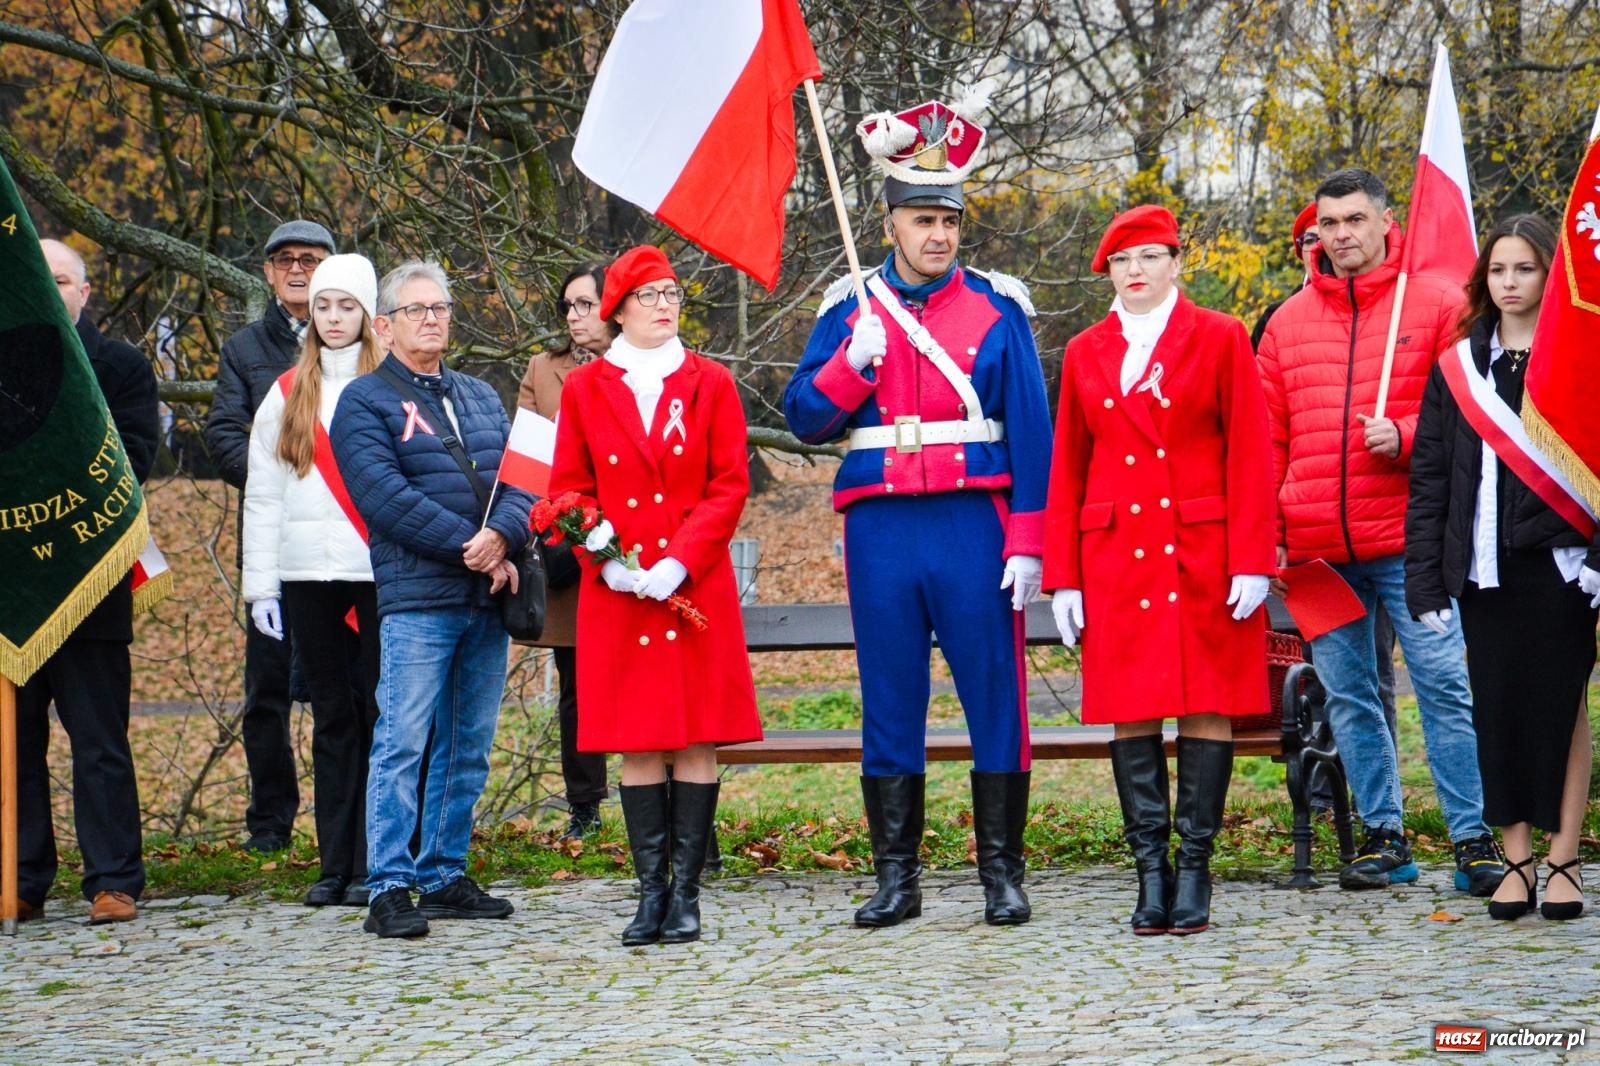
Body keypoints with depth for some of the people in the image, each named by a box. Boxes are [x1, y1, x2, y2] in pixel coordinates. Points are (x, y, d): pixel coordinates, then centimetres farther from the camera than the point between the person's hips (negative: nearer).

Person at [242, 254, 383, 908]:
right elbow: (262, 493, 14)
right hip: (308, 573, 4)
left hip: (379, 570, -4)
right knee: (331, 716, 7)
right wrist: (260, 583, 8)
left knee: (378, 711, -3)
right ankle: (335, 863, 11)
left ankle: (373, 863, 1)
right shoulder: (287, 394, 14)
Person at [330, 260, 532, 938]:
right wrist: (467, 546, -16)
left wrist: (502, 537, -13)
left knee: (469, 749, 8)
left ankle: (445, 877, 16)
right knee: (403, 743, -9)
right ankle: (389, 889, -7)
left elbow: (519, 477, 8)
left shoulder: (481, 398, 20)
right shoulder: (364, 402, 2)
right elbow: (384, 495, -11)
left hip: (489, 599, 6)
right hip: (415, 599, -6)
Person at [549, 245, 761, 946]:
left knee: (697, 742, -1)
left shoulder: (711, 384, 6)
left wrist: (680, 561, -13)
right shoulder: (584, 388, 7)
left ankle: (686, 894, 4)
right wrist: (606, 559, -10)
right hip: (618, 593, 0)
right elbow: (569, 489, 6)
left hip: (697, 590, 0)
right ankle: (651, 891, 7)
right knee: (638, 744, 1)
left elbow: (730, 486, 0)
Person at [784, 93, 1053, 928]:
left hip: (974, 526, -2)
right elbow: (806, 418, 5)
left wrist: (1027, 543, -7)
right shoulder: (850, 310, 9)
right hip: (883, 531, 2)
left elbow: (1031, 430, 0)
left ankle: (1003, 874, 8)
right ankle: (896, 879, 14)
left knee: (995, 697, 0)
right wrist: (854, 362, -13)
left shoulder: (997, 307, 4)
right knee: (890, 703, 6)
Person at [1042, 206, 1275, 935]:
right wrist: (1062, 576, 5)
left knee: (1207, 705, -1)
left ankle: (1195, 867, 5)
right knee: (1129, 709, 0)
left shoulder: (1219, 339, 2)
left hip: (1203, 553, -2)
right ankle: (1151, 872, 5)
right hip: (1117, 557, 2)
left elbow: (1250, 456, -1)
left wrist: (1251, 563, -8)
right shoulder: (1085, 354, 10)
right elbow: (1066, 470, 10)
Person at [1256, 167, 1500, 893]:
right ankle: (1383, 835, 17)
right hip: (1318, 547, 4)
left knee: (1443, 684, -5)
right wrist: (1265, 531, 6)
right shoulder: (1289, 321, 13)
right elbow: (1268, 437, 14)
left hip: (1407, 538, -4)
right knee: (1347, 697, 7)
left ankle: (1473, 841, 0)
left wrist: (1404, 437, -15)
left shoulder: (1437, 304, 3)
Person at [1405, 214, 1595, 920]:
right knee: (1497, 711, 3)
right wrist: (1425, 578, 2)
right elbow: (1429, 477, 9)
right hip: (1484, 569, 3)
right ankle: (1516, 862, 9)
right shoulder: (1457, 368, 10)